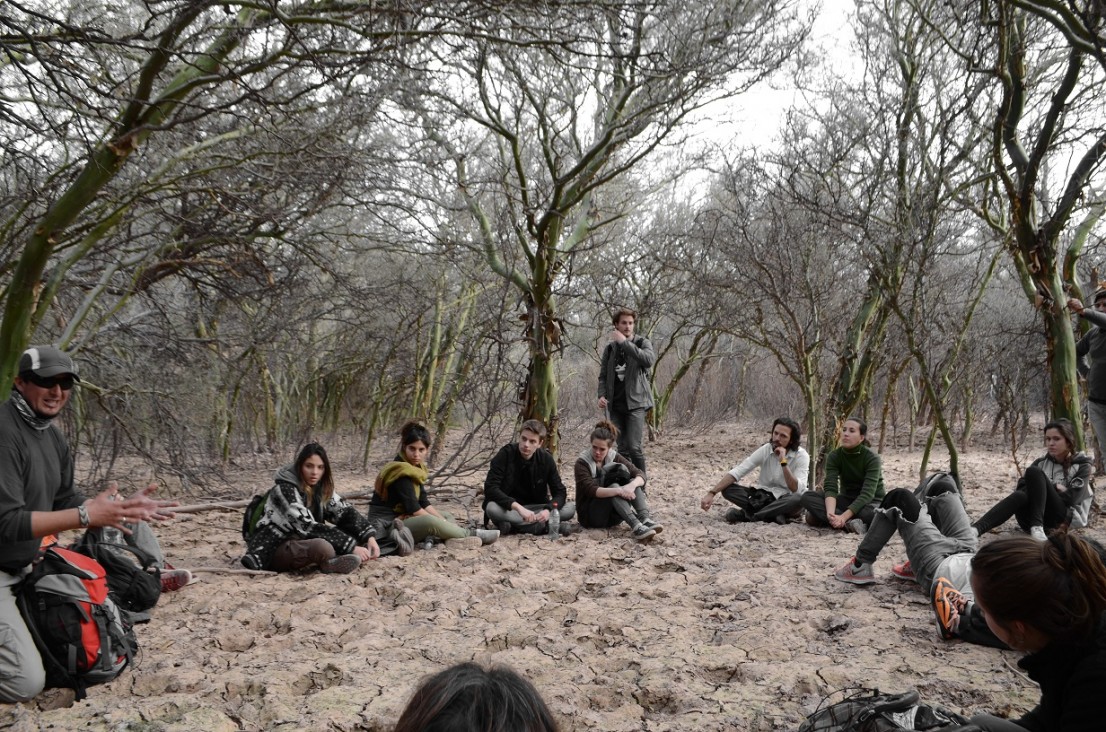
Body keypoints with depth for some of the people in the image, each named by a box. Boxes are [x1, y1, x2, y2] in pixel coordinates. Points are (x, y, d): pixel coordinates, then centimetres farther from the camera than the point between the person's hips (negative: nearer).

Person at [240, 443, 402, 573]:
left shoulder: (320, 488, 2)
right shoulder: (284, 489, -20)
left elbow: (345, 512, -4)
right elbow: (307, 527, -28)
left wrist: (370, 537, -23)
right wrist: (352, 547, -32)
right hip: (273, 550, -8)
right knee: (322, 546, -36)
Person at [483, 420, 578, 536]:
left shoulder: (546, 459, -7)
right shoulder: (506, 454, -16)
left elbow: (560, 492, -7)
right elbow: (490, 488, -24)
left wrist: (548, 510, -30)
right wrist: (517, 507, -38)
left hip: (535, 507, 2)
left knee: (570, 508, -19)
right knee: (492, 508, -36)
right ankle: (544, 526, -29)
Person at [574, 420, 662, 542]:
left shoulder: (614, 457, 2)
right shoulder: (582, 462, -11)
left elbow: (640, 474, -8)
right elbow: (591, 490, -27)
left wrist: (633, 485, -31)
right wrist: (618, 491, -40)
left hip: (612, 516, 5)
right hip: (590, 515, -5)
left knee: (634, 482, -17)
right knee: (614, 487, -30)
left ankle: (645, 519, -37)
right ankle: (635, 526, -46)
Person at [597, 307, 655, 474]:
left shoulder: (642, 343, 0)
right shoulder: (610, 348, 11)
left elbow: (649, 360, -22)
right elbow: (603, 375, 14)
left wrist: (625, 342, -21)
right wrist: (602, 395, -5)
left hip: (635, 402, -4)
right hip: (615, 405, 4)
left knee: (634, 447, -12)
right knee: (622, 448, 3)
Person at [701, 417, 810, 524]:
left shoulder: (801, 456, -14)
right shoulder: (765, 450, -9)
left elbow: (797, 490, -25)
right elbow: (737, 472, -16)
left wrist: (783, 462, -31)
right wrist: (711, 493, -27)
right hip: (763, 496, 2)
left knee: (799, 499, -38)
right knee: (728, 489, -20)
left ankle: (745, 514, -33)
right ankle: (772, 514, -28)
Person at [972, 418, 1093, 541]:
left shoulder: (1082, 465, 6)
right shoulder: (1042, 461, 16)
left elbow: (1071, 498, -9)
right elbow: (1021, 487, 1)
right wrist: (1054, 487, -7)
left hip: (1063, 520, -3)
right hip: (1036, 518, 3)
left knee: (1034, 472, -23)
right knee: (1020, 496, -35)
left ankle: (1037, 527, -37)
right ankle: (974, 530, -58)